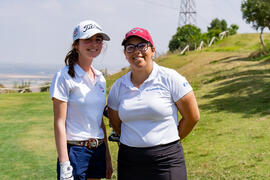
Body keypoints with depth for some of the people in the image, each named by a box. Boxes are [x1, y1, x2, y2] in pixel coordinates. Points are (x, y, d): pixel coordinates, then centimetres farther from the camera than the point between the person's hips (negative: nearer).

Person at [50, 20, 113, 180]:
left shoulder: (100, 78, 10)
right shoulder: (65, 77, -9)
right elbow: (59, 123, -12)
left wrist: (107, 157, 14)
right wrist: (64, 165, -17)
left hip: (98, 150, 6)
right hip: (75, 150, -6)